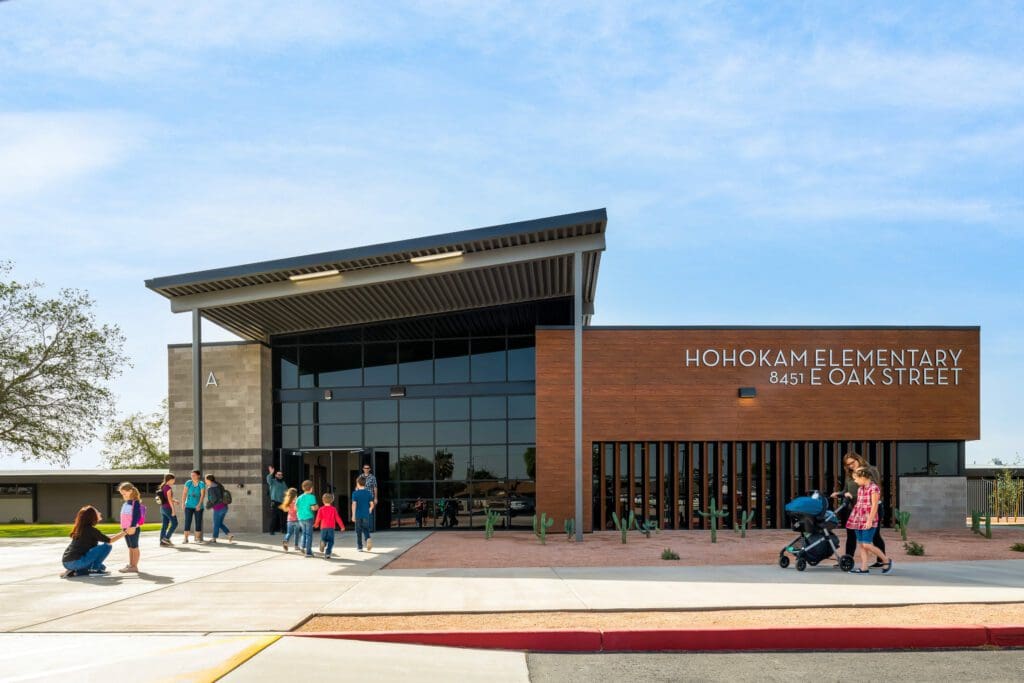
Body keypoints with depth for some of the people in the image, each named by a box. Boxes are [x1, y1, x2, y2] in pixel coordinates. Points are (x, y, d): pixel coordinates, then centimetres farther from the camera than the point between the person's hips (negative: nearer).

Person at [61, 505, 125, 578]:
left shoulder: (79, 529, 16)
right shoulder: (91, 530, -9)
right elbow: (109, 540, -4)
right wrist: (124, 532, 3)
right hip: (77, 561, -9)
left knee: (102, 566, 25)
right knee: (106, 546, -8)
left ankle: (79, 571, 9)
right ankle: (94, 569, -5)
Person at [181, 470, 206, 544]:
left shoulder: (202, 484, -8)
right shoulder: (188, 483, -2)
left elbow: (203, 495, -16)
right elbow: (184, 493, -4)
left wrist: (199, 504, -27)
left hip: (198, 506, -1)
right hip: (189, 506, 1)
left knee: (198, 522, 2)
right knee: (187, 522, -4)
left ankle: (198, 538, 9)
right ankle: (186, 539, -2)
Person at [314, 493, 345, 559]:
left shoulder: (321, 509, 3)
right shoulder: (333, 509, 4)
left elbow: (318, 517, 0)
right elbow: (337, 518, 3)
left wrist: (316, 524, 19)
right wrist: (342, 526, 12)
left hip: (323, 527, 1)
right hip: (331, 527, -1)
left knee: (323, 539, 13)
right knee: (330, 541, 4)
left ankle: (323, 543, -22)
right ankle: (327, 554, -8)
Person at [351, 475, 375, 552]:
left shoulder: (355, 493, -7)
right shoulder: (368, 493, 1)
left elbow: (354, 504, -13)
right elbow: (372, 504, 2)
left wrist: (353, 515, -10)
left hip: (358, 515, -2)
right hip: (366, 515, 2)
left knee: (358, 531, 9)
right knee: (366, 529, 13)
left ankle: (359, 547, 14)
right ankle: (368, 539, -16)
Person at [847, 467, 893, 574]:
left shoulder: (874, 488, -11)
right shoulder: (860, 489, 13)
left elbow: (874, 506, -15)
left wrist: (870, 521, -18)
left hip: (868, 521, -8)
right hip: (859, 521, 8)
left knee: (866, 544, -9)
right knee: (861, 544, 6)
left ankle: (886, 561, 7)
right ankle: (864, 568, 8)